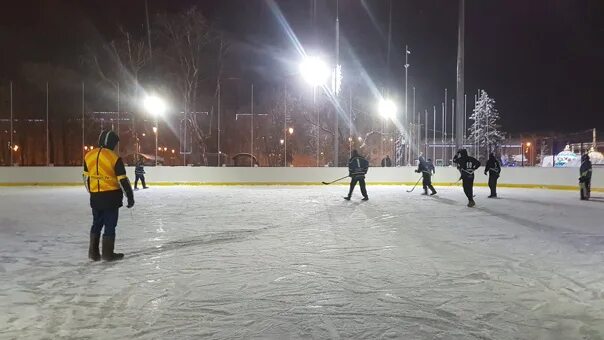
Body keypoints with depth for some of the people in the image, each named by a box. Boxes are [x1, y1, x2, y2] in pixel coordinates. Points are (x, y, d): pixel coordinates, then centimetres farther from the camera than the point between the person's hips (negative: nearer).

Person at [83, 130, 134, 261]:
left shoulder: (89, 155, 4)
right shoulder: (114, 157, -14)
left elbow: (86, 177, 12)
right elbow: (123, 180, -13)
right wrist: (130, 196, -5)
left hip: (95, 196, 5)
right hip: (111, 196, -5)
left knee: (97, 223, 17)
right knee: (110, 225, 4)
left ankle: (93, 252, 21)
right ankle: (108, 253, 10)